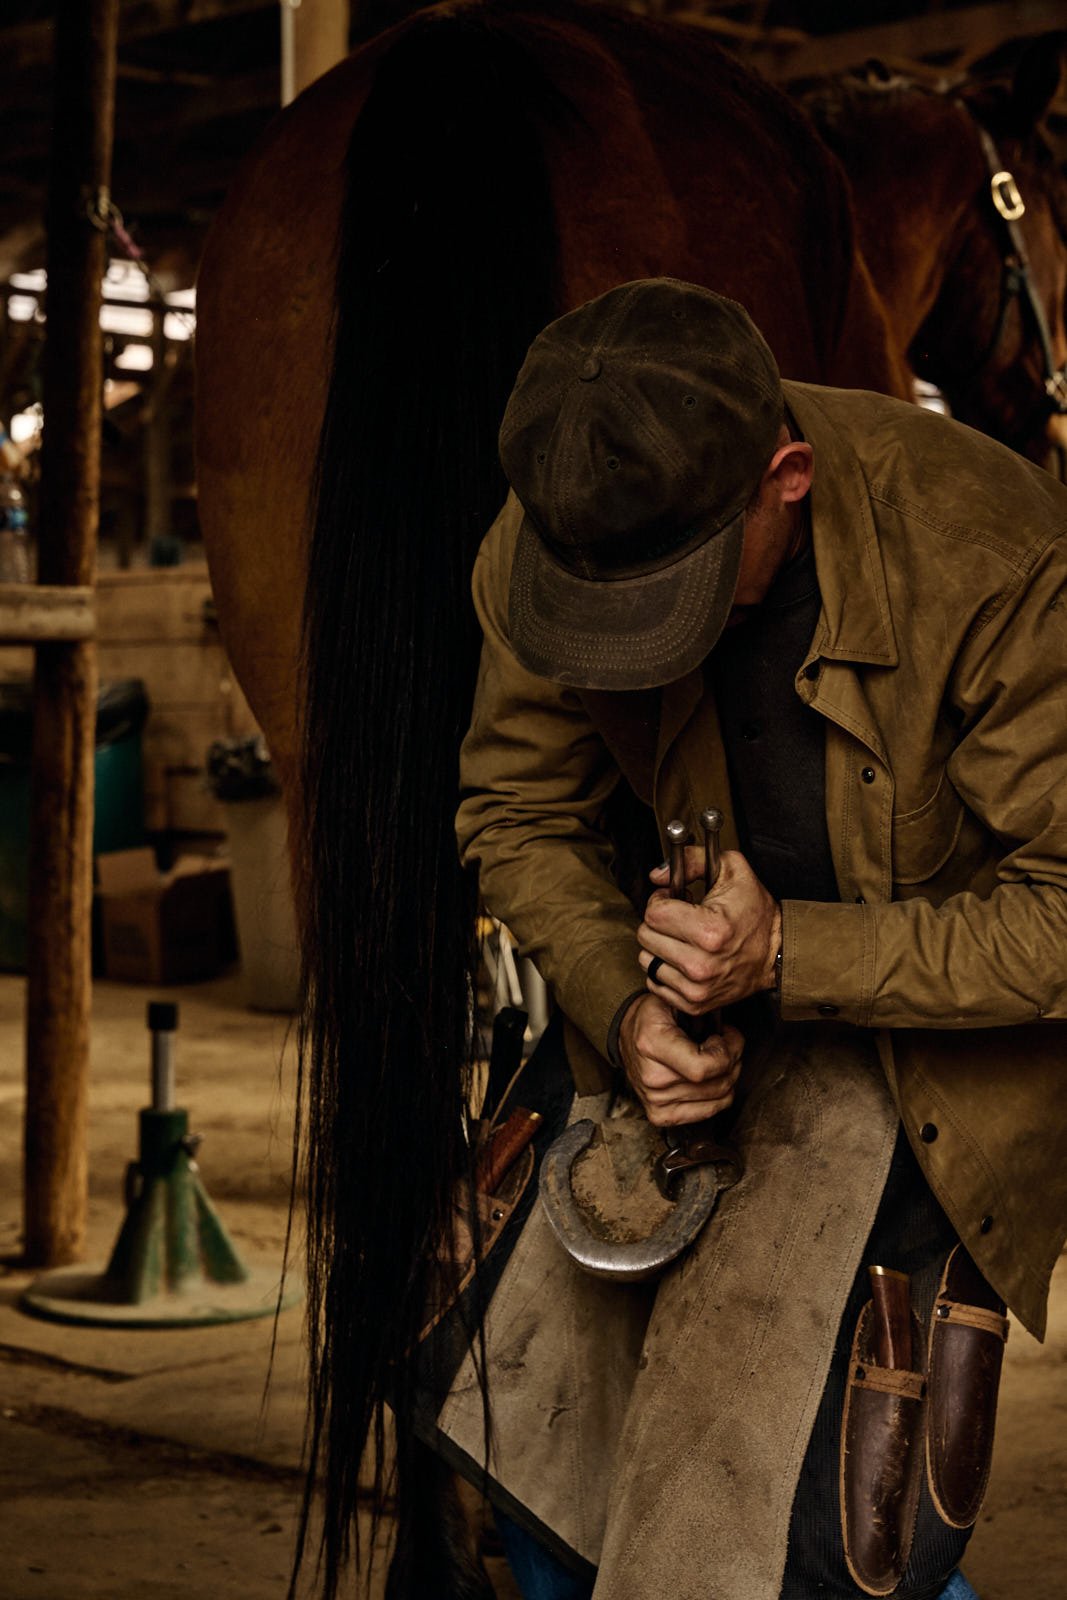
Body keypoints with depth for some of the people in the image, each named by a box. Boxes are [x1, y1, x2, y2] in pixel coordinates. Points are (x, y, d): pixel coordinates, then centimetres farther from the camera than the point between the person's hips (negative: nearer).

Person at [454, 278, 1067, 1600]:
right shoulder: (542, 546, -16)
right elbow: (519, 813, -1)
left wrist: (792, 956, -30)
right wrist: (621, 1005, -19)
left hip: (957, 1058, -5)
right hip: (727, 1044, 5)